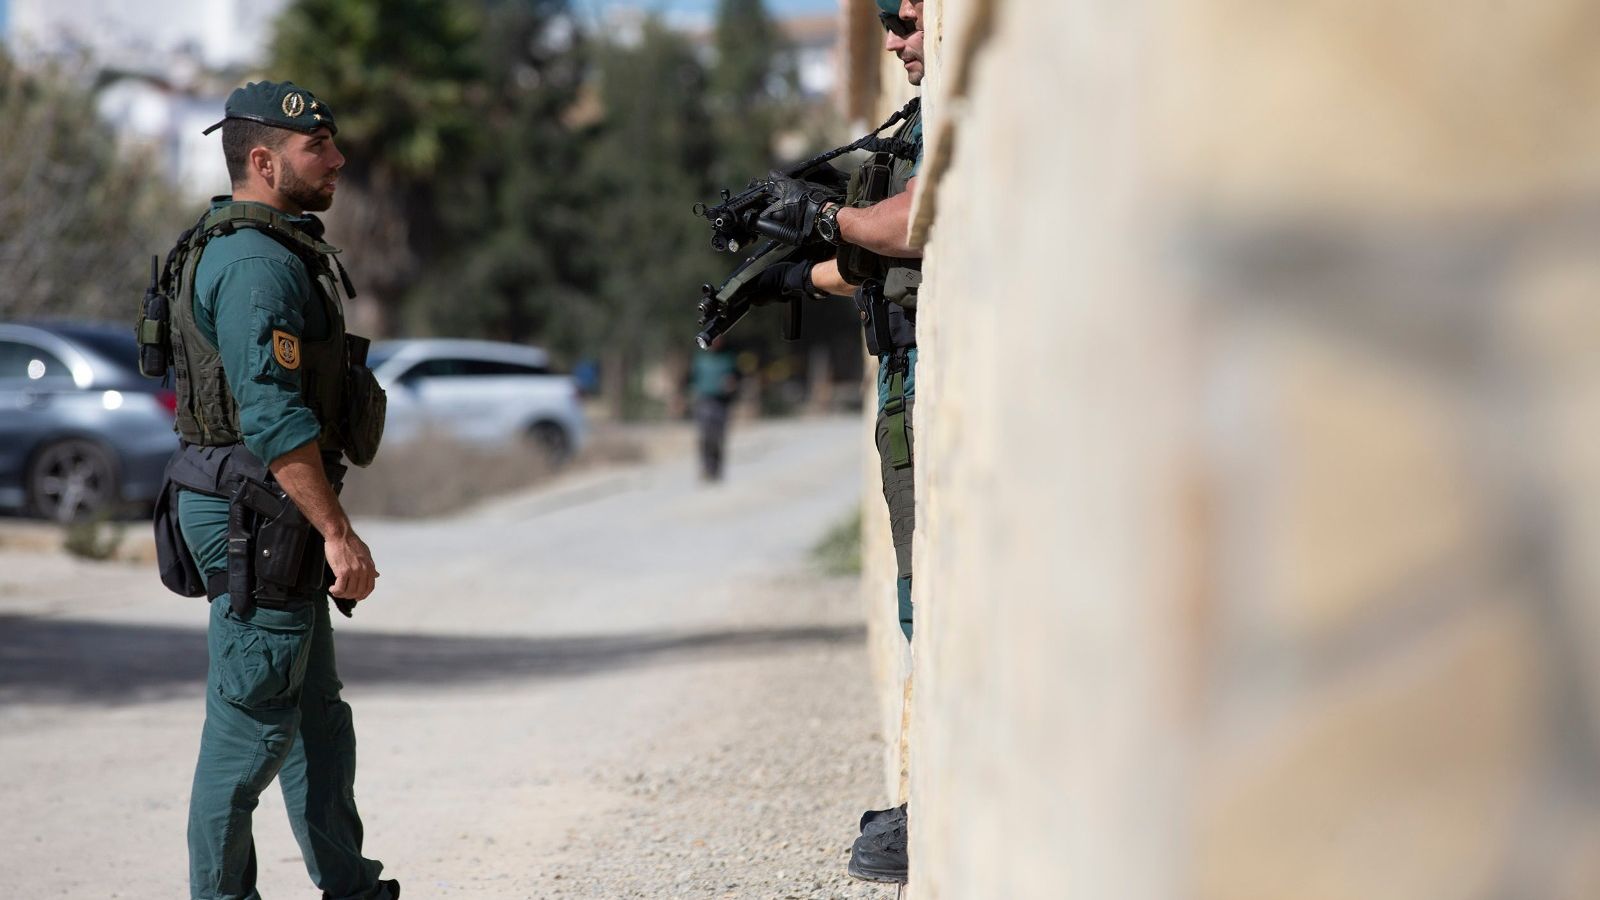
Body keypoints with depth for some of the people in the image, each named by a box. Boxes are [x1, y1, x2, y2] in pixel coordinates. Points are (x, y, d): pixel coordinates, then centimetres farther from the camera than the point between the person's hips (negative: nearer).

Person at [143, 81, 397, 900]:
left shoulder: (258, 250, 16)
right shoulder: (258, 263, -18)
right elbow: (273, 416, -25)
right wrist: (338, 533, -25)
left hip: (261, 512, 11)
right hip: (256, 515, -11)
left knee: (313, 709, 15)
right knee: (253, 715, -4)